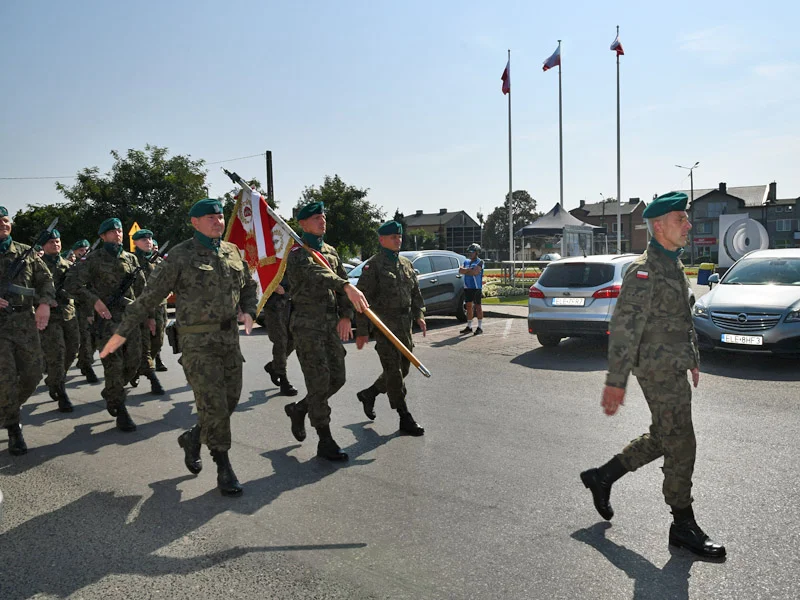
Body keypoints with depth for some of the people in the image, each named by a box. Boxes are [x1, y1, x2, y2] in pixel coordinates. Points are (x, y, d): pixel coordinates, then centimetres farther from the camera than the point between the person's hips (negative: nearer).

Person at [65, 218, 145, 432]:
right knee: (114, 365, -7)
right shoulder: (94, 259, 0)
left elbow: (142, 288, 18)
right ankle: (121, 412, 1)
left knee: (133, 362, 5)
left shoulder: (131, 259, 13)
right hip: (107, 317, -5)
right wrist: (94, 300, -15)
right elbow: (71, 283, -5)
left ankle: (109, 393, 32)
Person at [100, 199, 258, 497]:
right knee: (213, 403, -7)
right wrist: (122, 332, -4)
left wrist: (248, 312, 5)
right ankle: (224, 467, 6)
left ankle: (192, 438, 33)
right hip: (198, 341, -6)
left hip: (230, 337, 6)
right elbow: (149, 296, -4)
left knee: (231, 399, 8)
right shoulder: (181, 256, -6)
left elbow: (249, 286, 24)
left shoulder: (233, 252, 11)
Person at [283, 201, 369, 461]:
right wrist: (346, 286, -44)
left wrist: (346, 315, -3)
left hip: (331, 323, 7)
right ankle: (325, 441, 4)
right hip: (307, 324, -7)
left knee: (337, 378, 8)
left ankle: (298, 409, 30)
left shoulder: (331, 252, 16)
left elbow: (342, 282, 13)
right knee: (319, 381, -5)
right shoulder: (297, 253, -8)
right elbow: (315, 273, -29)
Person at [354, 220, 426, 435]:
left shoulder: (406, 264, 14)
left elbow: (415, 292, 21)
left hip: (405, 324, 8)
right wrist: (362, 331, -13)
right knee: (394, 371, -3)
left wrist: (419, 315, 6)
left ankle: (368, 394, 33)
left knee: (402, 369, 14)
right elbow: (363, 299, -10)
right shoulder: (373, 265, -8)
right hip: (385, 324, -8)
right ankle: (405, 419, 4)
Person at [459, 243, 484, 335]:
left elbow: (475, 272, -18)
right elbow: (460, 270, 2)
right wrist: (469, 270, -12)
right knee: (468, 306, 9)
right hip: (467, 287, 6)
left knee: (478, 306, -2)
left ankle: (480, 327, 2)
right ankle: (469, 327, 16)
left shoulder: (479, 262, -4)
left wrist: (465, 271, -6)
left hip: (476, 287, -6)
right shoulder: (466, 261, 16)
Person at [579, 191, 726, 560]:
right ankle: (683, 526, 15)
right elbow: (624, 329, -22)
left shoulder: (674, 265, 13)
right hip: (659, 370, -10)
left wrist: (693, 359, 24)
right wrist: (615, 381, -24)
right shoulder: (644, 271, -18)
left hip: (674, 367, 10)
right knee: (680, 445, 0)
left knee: (662, 438, 17)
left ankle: (601, 477, 28)